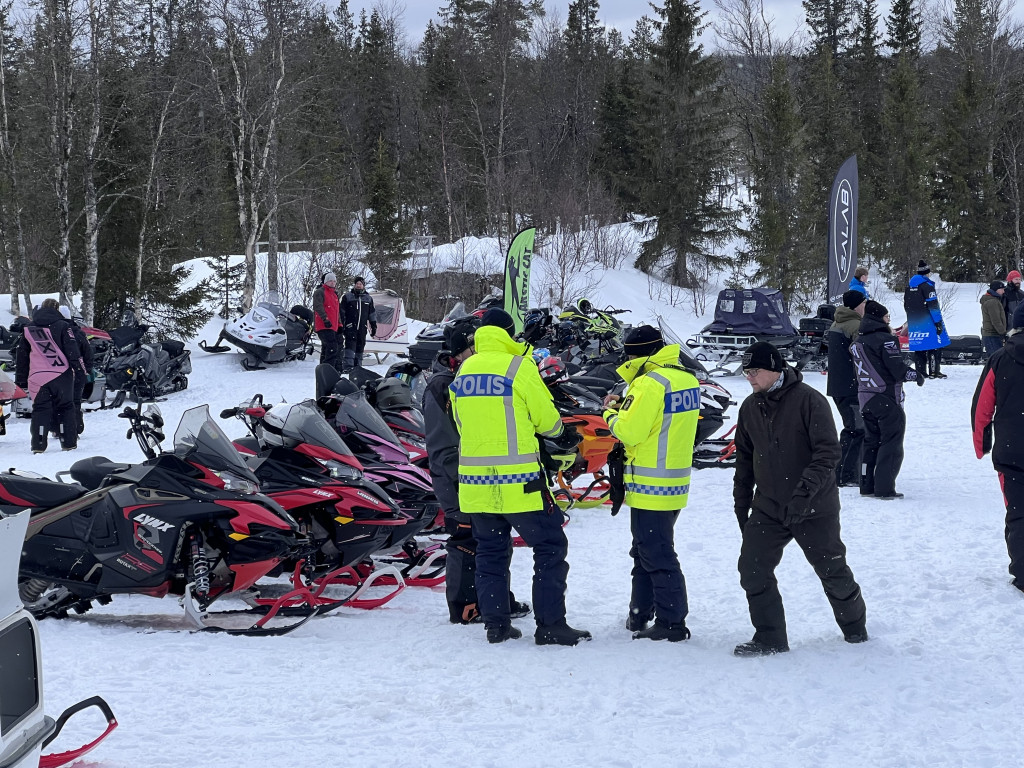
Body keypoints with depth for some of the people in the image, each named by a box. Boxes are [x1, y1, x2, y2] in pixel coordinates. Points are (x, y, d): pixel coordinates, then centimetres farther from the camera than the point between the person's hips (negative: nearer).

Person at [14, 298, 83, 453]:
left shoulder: (28, 329, 13)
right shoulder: (62, 326, 3)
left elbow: (22, 356, 15)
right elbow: (72, 349, -7)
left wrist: (21, 379, 19)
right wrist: (78, 365, -3)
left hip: (37, 376, 2)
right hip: (61, 375, -2)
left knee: (40, 410, 4)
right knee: (65, 408, 9)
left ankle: (38, 445, -3)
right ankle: (69, 442, 8)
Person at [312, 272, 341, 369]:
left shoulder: (334, 294, 25)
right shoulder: (320, 292, -2)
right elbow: (318, 306, -16)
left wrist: (339, 325, 27)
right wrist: (325, 319, -25)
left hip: (333, 327, 9)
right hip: (324, 326, -9)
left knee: (326, 349, 12)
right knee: (332, 347, -20)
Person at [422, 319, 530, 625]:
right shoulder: (441, 386, -13)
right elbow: (441, 443, -16)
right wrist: (461, 478, -19)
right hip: (457, 480, -9)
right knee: (466, 541, -5)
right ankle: (464, 607, 3)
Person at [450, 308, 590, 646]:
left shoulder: (464, 371, 7)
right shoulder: (518, 366, -10)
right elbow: (547, 417, -4)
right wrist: (562, 435, 17)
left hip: (475, 479, 6)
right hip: (518, 480, -6)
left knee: (490, 551, 14)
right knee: (550, 547, 3)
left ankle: (496, 624, 15)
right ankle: (550, 625, 1)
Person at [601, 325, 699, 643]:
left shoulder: (650, 383, -19)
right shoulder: (686, 378, 10)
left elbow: (630, 431, -19)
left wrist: (611, 413, -1)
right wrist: (625, 408, 7)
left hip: (651, 486, -9)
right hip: (676, 482, 9)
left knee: (656, 556, -3)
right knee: (645, 551, 20)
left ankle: (672, 623, 0)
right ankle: (640, 615, 28)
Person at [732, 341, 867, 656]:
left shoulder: (808, 400, -14)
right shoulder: (750, 408, 6)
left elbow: (828, 451, -19)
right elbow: (745, 460, 17)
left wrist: (805, 490, -28)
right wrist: (741, 504, 16)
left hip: (814, 509, -5)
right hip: (768, 509, 5)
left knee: (832, 571, 8)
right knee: (752, 568, -5)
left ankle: (855, 627, 32)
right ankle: (770, 638, 6)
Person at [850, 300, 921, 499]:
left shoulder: (858, 341, 9)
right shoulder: (885, 339, -15)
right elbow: (899, 370, -16)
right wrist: (917, 375, 2)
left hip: (866, 399, 8)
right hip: (887, 399, -8)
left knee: (871, 441, 16)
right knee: (891, 443, -2)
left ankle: (867, 486, 17)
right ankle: (884, 488, -7)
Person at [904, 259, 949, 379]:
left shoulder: (909, 286, 13)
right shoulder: (927, 285, -10)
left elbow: (906, 305, 18)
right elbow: (933, 305, -15)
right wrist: (938, 322, -14)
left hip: (914, 323, 7)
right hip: (928, 322, -7)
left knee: (919, 347, 9)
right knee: (934, 347, -3)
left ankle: (920, 372, 9)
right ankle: (934, 371, -7)